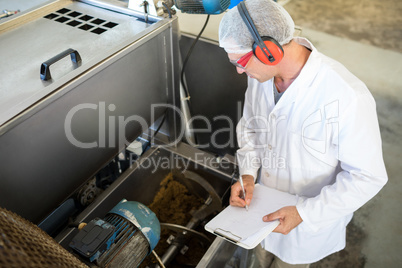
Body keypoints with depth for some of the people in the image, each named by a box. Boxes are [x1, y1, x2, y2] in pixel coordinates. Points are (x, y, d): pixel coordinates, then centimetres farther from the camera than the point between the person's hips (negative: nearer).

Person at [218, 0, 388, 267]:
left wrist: (304, 213, -27)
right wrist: (247, 173, -11)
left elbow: (368, 177, -24)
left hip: (311, 222, -5)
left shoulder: (346, 96, -35)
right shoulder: (260, 76, -13)